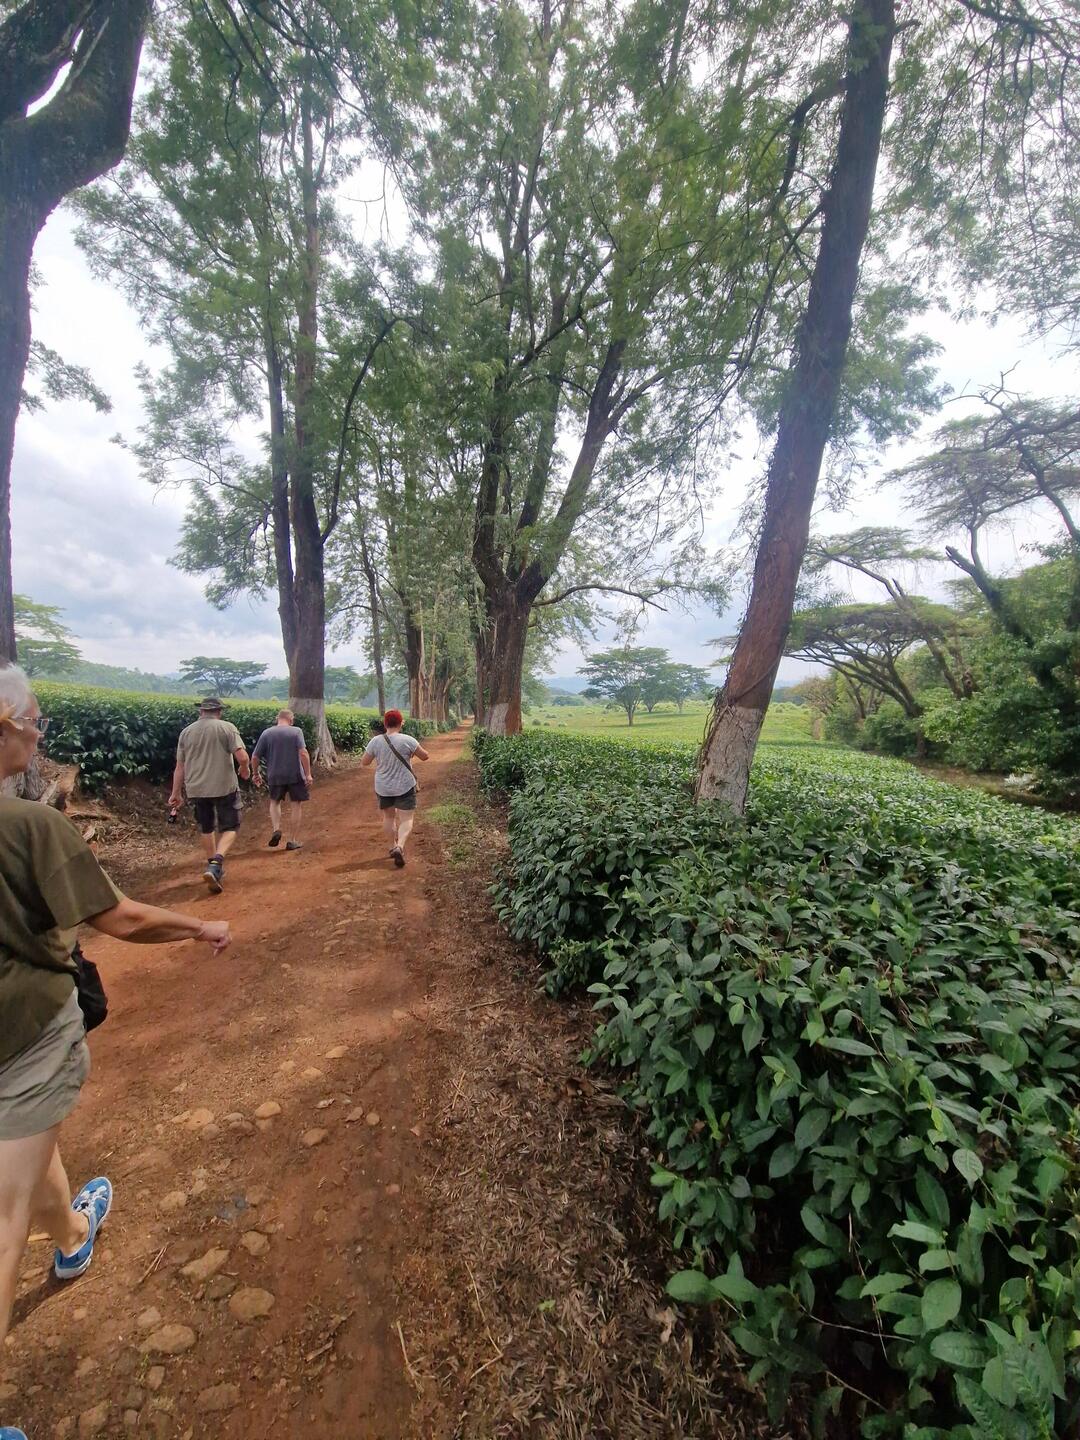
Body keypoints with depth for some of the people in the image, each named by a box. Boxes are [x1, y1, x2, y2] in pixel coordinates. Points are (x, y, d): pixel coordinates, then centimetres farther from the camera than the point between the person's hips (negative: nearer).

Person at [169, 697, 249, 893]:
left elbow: (180, 766, 9)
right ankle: (215, 865, -17)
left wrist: (176, 793, 17)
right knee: (229, 828, 5)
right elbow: (242, 757, -15)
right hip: (224, 787, -4)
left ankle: (214, 867, 30)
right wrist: (245, 770, 7)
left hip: (197, 789, 4)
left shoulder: (186, 731, 7)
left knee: (207, 829, 20)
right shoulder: (227, 727, -5)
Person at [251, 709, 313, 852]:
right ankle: (291, 840, 10)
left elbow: (255, 757, 3)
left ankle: (276, 829, 4)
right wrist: (308, 774, -13)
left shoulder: (266, 733, 2)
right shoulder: (296, 731, -5)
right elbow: (303, 753, -16)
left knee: (275, 802, 24)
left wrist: (255, 773, 18)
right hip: (295, 775, -2)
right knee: (295, 806, 8)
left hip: (275, 776, 2)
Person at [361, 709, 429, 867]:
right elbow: (425, 756, -4)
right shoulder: (407, 740, -14)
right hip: (405, 787, -3)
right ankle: (400, 846, -18)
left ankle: (394, 845, 29)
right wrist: (412, 753, 15)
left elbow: (364, 762, 2)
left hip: (383, 788, 3)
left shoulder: (375, 741, -8)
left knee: (388, 816, 21)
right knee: (406, 819, 2)